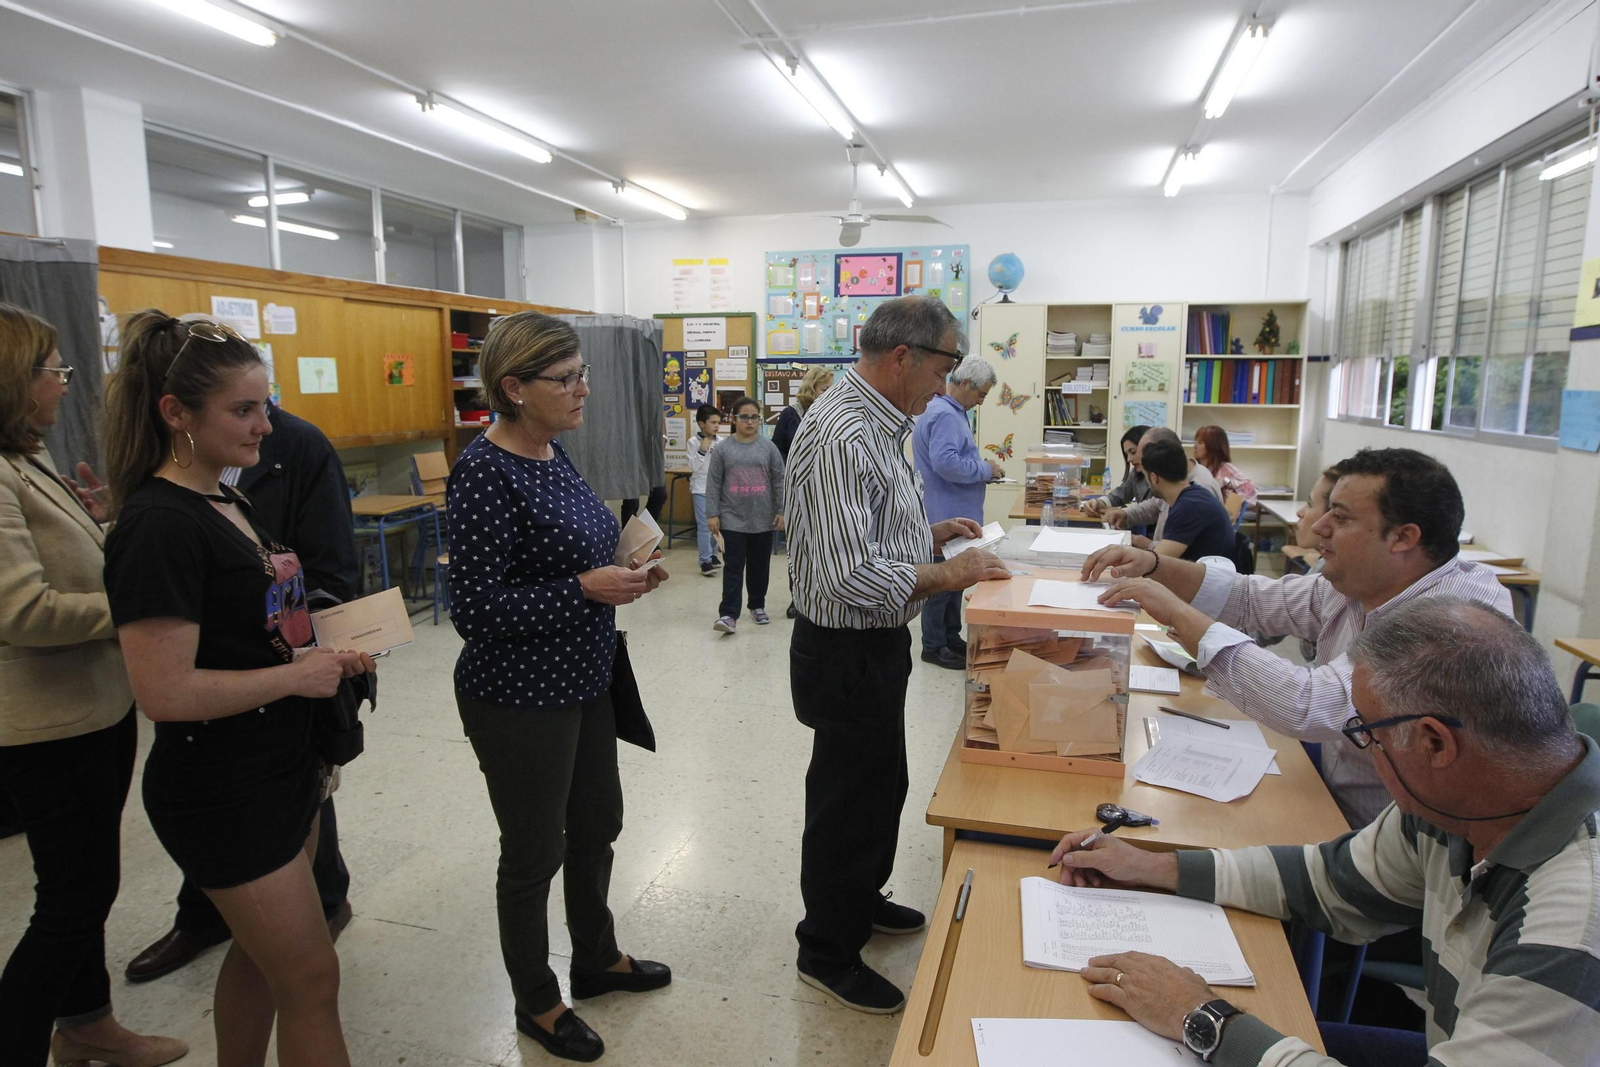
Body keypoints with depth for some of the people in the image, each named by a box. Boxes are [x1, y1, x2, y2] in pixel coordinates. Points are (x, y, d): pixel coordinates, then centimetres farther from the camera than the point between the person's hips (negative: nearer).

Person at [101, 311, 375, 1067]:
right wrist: (297, 675, -18)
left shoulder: (229, 503, 7)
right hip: (220, 792, -9)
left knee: (262, 951, 23)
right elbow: (164, 692, -27)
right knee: (310, 980, 5)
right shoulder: (159, 526, -22)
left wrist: (328, 654, 2)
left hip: (280, 770, 9)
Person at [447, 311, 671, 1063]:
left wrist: (624, 572, 0)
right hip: (520, 699, -8)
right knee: (534, 853, 11)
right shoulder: (485, 472, -21)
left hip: (583, 683, 9)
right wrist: (586, 589, -25)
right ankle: (537, 1003, 35)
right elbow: (475, 608, -22)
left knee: (597, 823, 23)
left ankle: (597, 959, 46)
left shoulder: (551, 451, 4)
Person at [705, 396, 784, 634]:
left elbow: (779, 481, 4)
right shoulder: (723, 449, 0)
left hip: (763, 520, 2)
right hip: (732, 519, -1)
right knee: (733, 567, -4)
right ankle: (728, 614, -5)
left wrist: (781, 511, 0)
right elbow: (713, 484, 0)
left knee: (759, 566, 13)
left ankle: (758, 606, 30)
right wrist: (712, 514, -4)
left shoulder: (768, 447, 2)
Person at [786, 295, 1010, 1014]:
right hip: (847, 653, -10)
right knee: (850, 800, 7)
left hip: (875, 646, 10)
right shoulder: (841, 435, -26)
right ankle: (827, 953, 29)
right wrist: (947, 574, -23)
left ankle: (862, 899, 48)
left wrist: (929, 533, 8)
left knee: (882, 784, 25)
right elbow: (850, 574, -32)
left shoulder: (874, 424, 8)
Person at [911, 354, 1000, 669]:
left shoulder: (952, 412, 15)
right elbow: (945, 463, -31)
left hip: (955, 516, 11)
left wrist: (982, 468, 11)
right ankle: (933, 646, 11)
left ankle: (951, 638, 29)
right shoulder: (944, 415, -19)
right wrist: (985, 470, -18)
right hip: (945, 517, -11)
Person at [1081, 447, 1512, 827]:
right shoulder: (1354, 585, -2)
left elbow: (1310, 707, -38)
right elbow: (1251, 598, 10)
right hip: (1335, 806, 7)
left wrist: (1179, 615, -30)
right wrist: (1153, 567, -5)